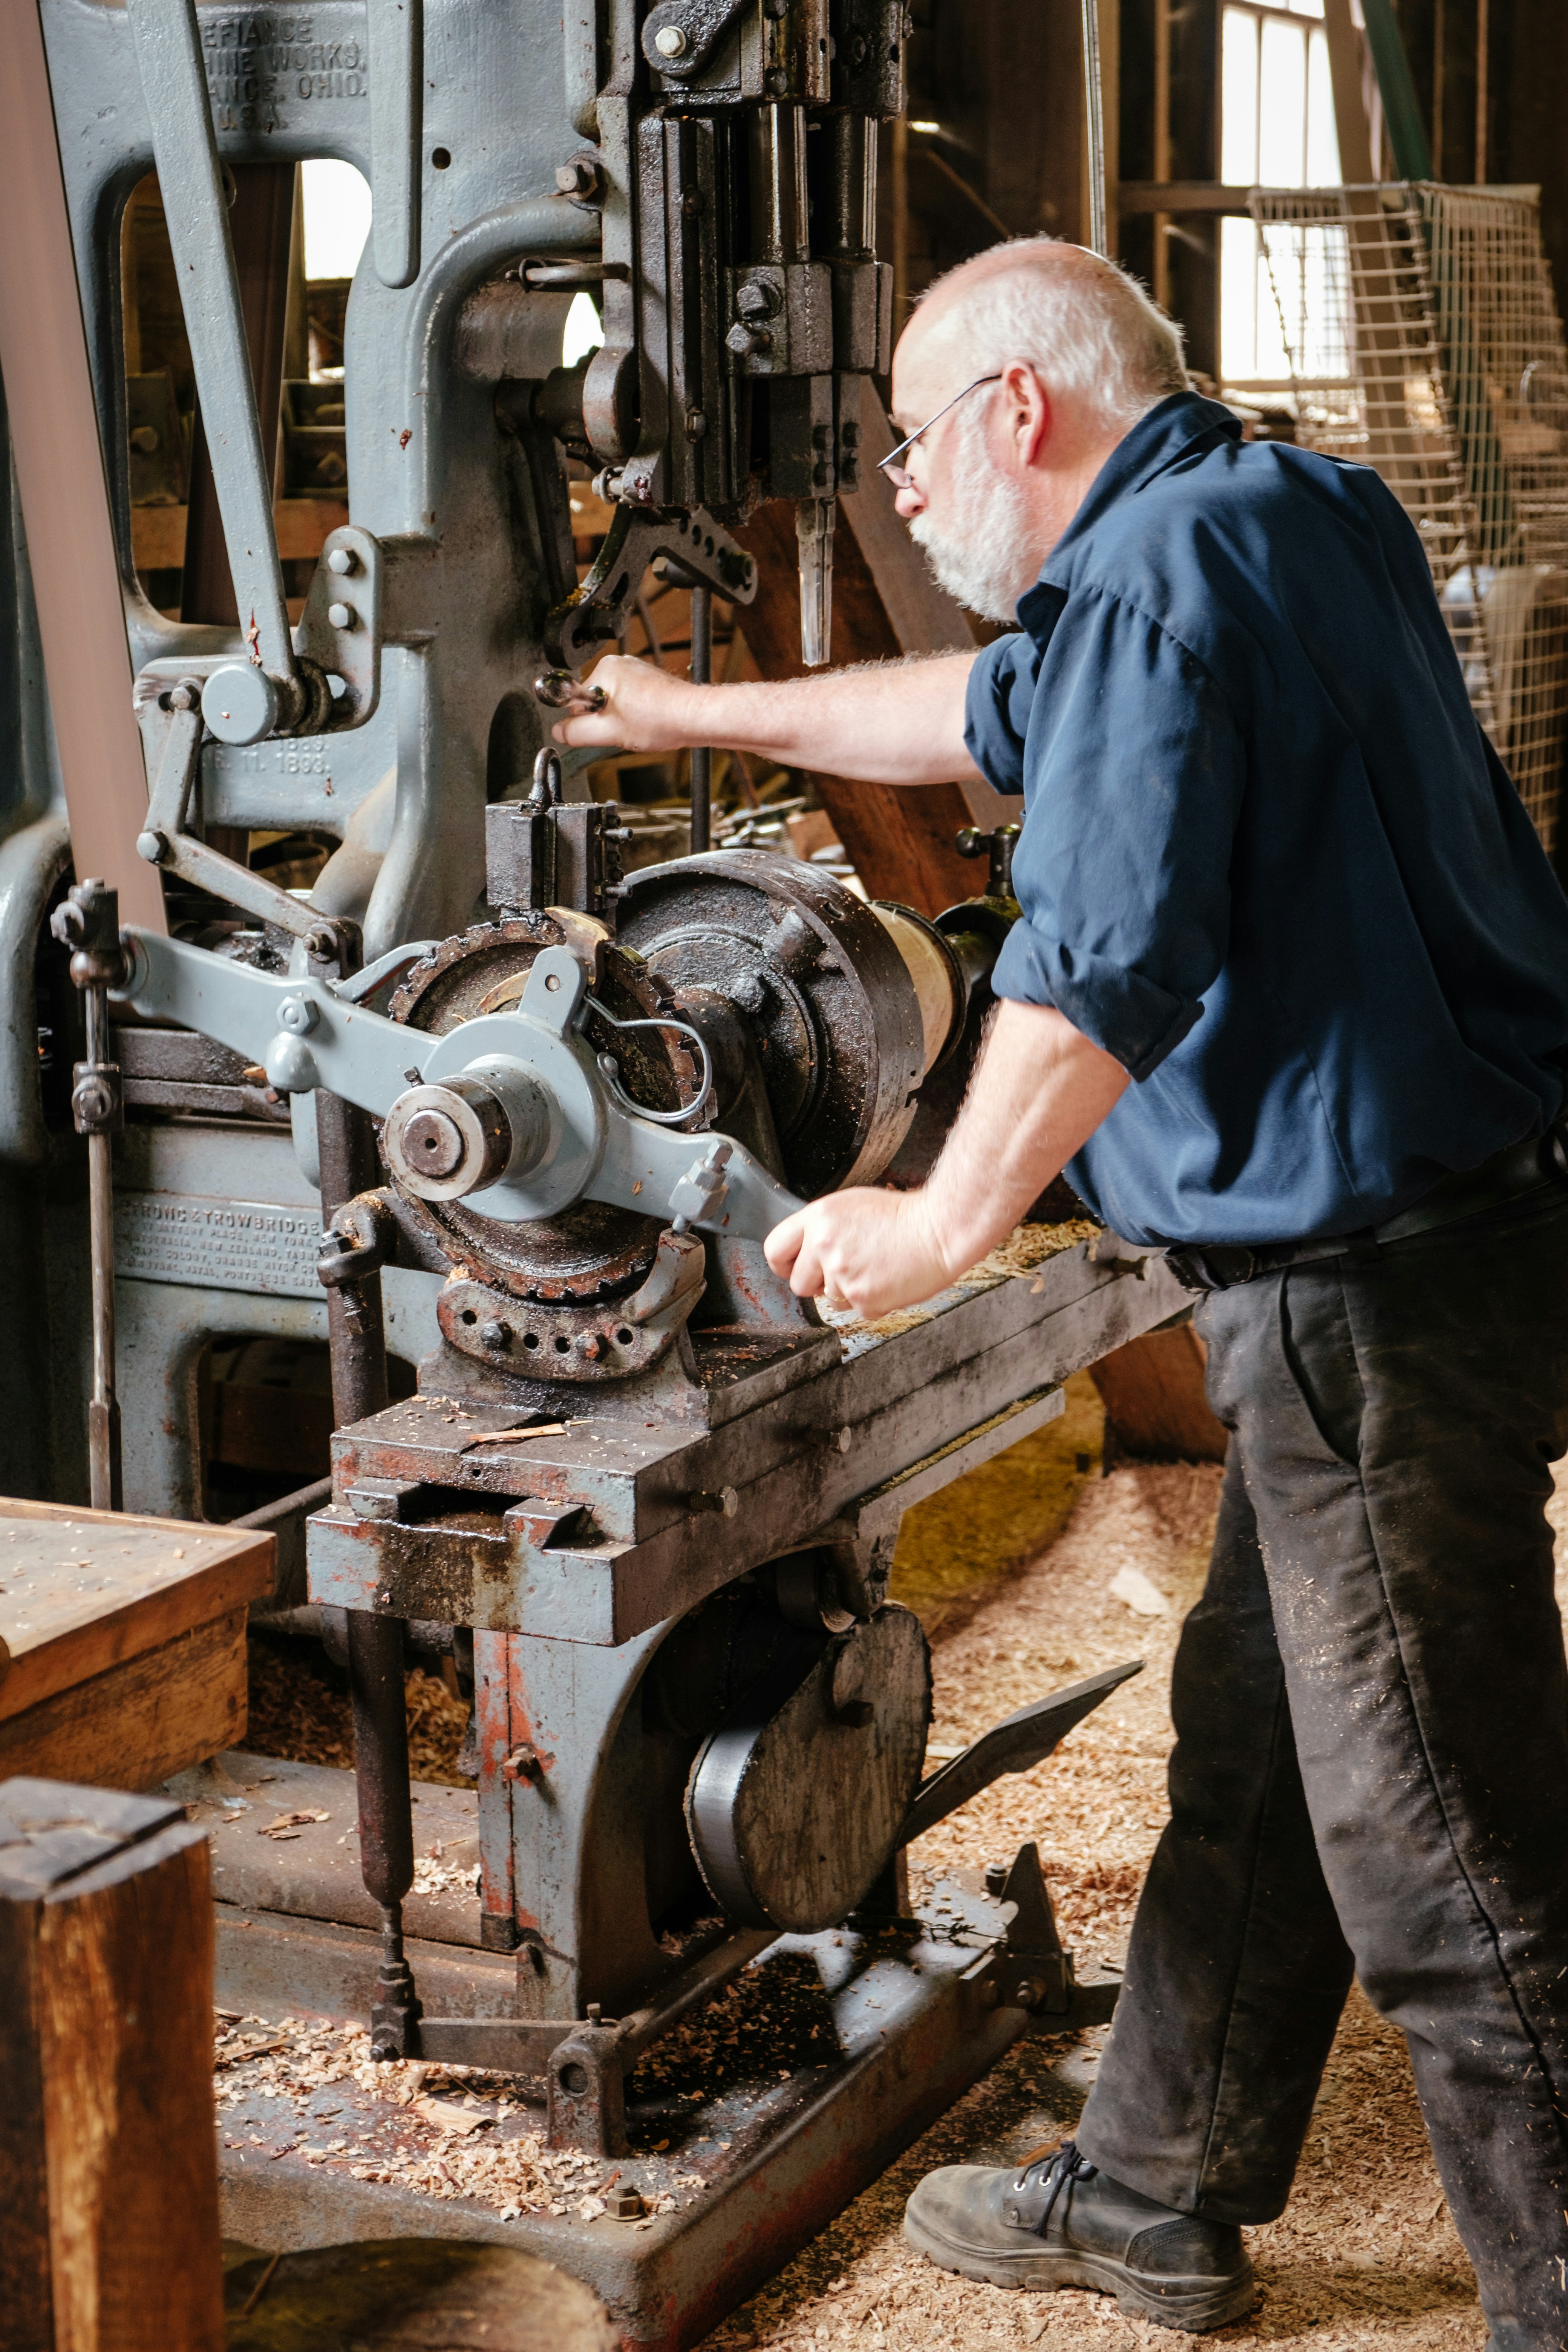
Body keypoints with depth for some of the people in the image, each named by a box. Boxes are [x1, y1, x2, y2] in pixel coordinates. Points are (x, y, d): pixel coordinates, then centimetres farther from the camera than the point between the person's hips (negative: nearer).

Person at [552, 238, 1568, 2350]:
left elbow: (1111, 957, -26)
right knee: (1249, 1747, 20)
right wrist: (703, 715, 39)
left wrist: (948, 1222, -18)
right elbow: (1006, 710, 31)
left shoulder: (1166, 564, -15)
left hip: (1380, 1285, -11)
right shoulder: (1297, 516, 17)